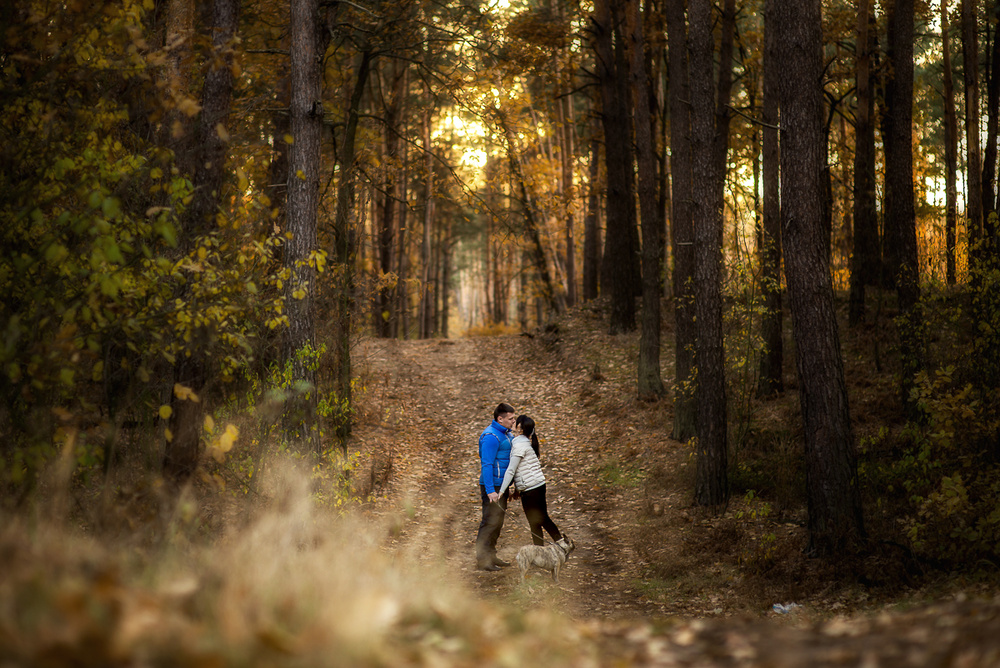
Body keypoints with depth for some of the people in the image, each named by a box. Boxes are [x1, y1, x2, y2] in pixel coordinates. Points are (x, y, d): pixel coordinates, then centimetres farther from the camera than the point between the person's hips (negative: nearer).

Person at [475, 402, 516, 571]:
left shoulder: (505, 434, 13)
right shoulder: (491, 437, -18)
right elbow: (486, 465, -22)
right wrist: (490, 491, -26)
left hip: (501, 485, 10)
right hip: (492, 486, -10)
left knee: (498, 521, 15)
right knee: (490, 522, -8)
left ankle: (491, 555, 23)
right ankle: (482, 559, -4)